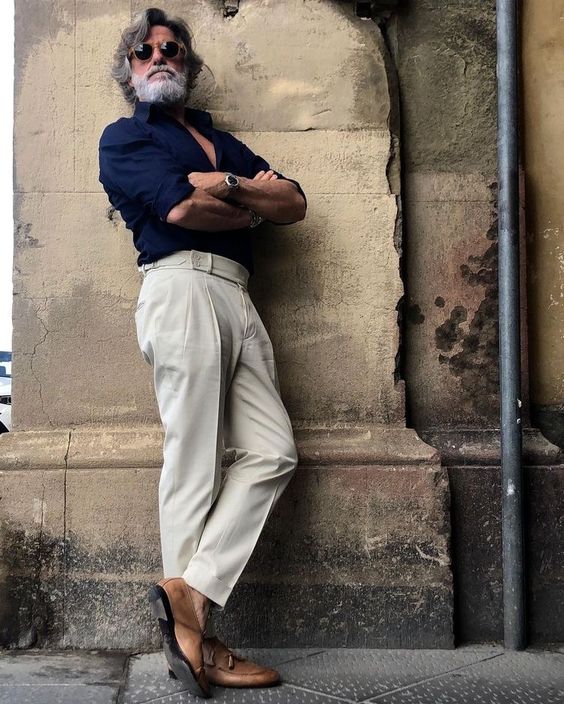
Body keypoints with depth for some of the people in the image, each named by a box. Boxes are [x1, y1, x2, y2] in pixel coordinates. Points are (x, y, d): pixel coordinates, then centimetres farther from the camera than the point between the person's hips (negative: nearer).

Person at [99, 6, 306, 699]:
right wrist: (251, 208, 7)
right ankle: (195, 638, -2)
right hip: (182, 286, -7)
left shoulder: (223, 142, 31)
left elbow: (294, 204, 14)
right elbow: (183, 207, -8)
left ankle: (188, 589, -4)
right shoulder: (124, 137, 12)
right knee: (193, 465, -8)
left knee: (272, 452, -5)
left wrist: (231, 185, -2)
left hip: (237, 301, 7)